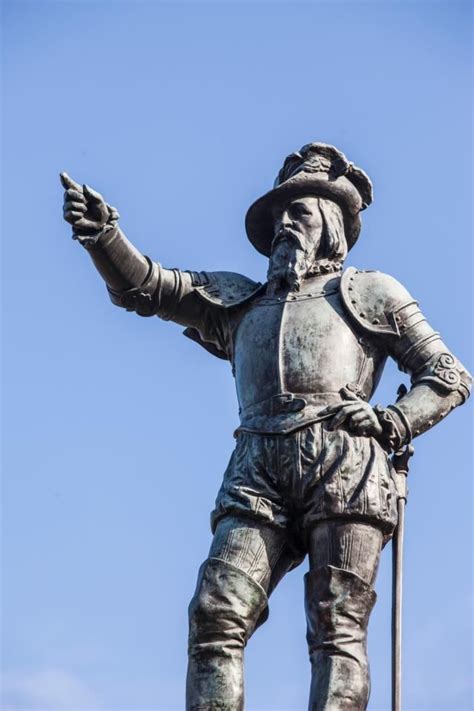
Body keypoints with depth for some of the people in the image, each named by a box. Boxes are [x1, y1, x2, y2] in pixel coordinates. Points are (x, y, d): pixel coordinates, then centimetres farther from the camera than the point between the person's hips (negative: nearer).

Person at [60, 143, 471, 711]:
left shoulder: (371, 293, 24)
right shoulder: (239, 299, 32)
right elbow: (144, 286, 20)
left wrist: (392, 424, 0)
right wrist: (102, 234, 0)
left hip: (345, 463, -2)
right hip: (259, 468, 3)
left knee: (337, 628, -13)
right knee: (217, 615, -16)